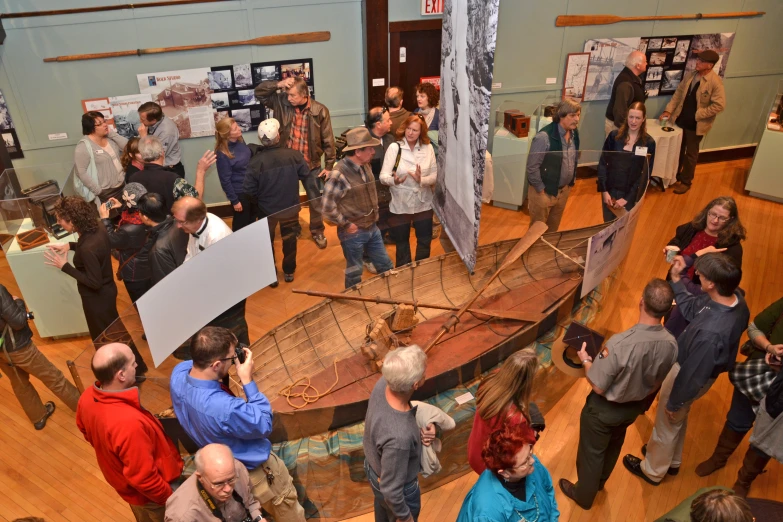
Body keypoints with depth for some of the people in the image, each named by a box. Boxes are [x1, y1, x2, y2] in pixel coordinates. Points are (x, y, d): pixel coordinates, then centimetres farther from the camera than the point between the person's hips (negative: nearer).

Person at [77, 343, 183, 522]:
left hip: (121, 482, 7)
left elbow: (87, 432, 4)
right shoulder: (130, 423, -44)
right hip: (149, 494, -7)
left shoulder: (87, 398, -19)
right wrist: (170, 499, -15)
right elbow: (142, 478, -32)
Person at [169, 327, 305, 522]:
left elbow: (195, 365, 4)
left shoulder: (178, 372, -24)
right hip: (252, 469, -7)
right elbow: (264, 426, -26)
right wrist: (248, 381, -28)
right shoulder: (225, 408, -46)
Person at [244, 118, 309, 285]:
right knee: (289, 240, 22)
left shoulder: (255, 161, -22)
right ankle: (289, 272, 36)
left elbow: (249, 190, -16)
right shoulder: (293, 155, -19)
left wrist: (259, 199, 5)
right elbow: (305, 174, -2)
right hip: (290, 207, 1)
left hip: (267, 209, -1)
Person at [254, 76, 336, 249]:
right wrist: (279, 84, -20)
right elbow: (259, 92, -5)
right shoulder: (282, 102, -6)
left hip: (311, 164, -2)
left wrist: (329, 165, -7)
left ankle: (317, 231, 32)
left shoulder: (320, 110, -12)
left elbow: (328, 140, -8)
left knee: (315, 200, 13)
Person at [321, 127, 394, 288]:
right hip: (353, 233, -7)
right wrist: (346, 225, -15)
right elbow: (328, 207, -22)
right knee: (354, 272, 12)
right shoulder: (339, 174, -23)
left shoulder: (364, 166, 3)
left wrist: (374, 215, 12)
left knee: (386, 267, 17)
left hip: (372, 228, 7)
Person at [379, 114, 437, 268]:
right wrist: (394, 180, -40)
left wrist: (422, 180, -25)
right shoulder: (394, 148, -12)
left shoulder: (428, 148, -4)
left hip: (423, 203, 2)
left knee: (425, 240, 17)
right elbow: (383, 176, -18)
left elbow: (435, 175, -5)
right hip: (400, 204, -2)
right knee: (402, 241, 15)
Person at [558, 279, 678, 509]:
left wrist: (586, 361, -11)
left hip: (604, 408, -5)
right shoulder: (671, 344, -20)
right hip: (634, 407, 6)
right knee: (613, 446, 32)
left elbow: (598, 387, -27)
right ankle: (599, 482, 58)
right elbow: (656, 382, -1)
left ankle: (584, 495, 46)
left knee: (591, 451, 21)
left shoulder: (620, 343, -39)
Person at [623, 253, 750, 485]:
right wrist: (675, 279, -8)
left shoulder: (711, 332, -43)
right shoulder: (735, 297, -19)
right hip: (690, 364, 8)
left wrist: (674, 402, -12)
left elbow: (694, 373, -28)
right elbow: (692, 308, -1)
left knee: (667, 423, 19)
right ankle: (671, 460, 57)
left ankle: (652, 470, 46)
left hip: (687, 374, -8)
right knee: (678, 420, 31)